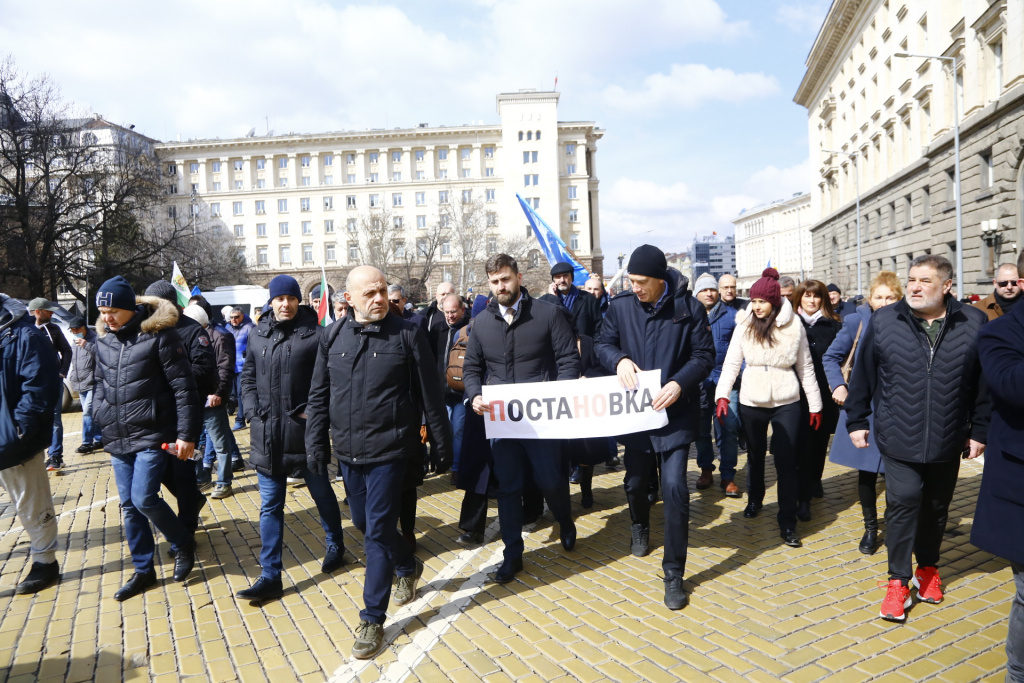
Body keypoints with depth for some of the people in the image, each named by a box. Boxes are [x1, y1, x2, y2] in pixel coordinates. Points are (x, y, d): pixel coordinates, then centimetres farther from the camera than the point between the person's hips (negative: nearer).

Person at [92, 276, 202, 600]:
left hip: (153, 435, -7)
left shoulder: (158, 335, -12)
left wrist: (186, 434, -14)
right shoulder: (103, 339, 7)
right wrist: (100, 416, 8)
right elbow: (101, 383, 21)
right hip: (118, 439, 7)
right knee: (129, 505, 11)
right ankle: (143, 570, 25)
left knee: (144, 498, -12)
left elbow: (183, 388, -12)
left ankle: (184, 543, 15)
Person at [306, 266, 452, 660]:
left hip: (389, 451, -5)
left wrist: (443, 444, -2)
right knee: (364, 523, 19)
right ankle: (408, 567, 47)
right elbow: (319, 397, 8)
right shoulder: (332, 338, 2)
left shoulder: (407, 335, -9)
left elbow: (430, 395, -5)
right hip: (348, 451, 5)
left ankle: (372, 620, 15)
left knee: (378, 532, -1)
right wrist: (316, 444, 5)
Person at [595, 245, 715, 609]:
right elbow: (603, 343, 5)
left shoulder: (688, 306, -9)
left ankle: (674, 574, 6)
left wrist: (679, 383, -23)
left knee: (674, 487, -10)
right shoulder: (621, 305, -3)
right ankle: (640, 528, 53)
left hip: (676, 412, -3)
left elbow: (704, 355, -6)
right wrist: (619, 359, -17)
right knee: (635, 482, 17)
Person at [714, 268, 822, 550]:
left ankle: (788, 522, 7)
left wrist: (815, 404, 3)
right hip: (751, 402, 1)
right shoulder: (745, 324, -5)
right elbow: (732, 362, -5)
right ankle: (754, 500, 40)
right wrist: (722, 394, -18)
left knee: (786, 461, -1)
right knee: (755, 455, 18)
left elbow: (806, 367, 1)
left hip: (786, 403, -1)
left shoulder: (793, 325, -5)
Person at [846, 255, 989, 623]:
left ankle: (927, 567, 37)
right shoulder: (883, 321, -4)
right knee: (903, 501, -7)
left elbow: (984, 383, 4)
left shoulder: (973, 324, -2)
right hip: (899, 437, -2)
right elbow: (863, 374, 2)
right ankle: (898, 580, 8)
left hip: (948, 441, 2)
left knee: (936, 507, 16)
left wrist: (980, 430, 4)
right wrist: (856, 420, 4)